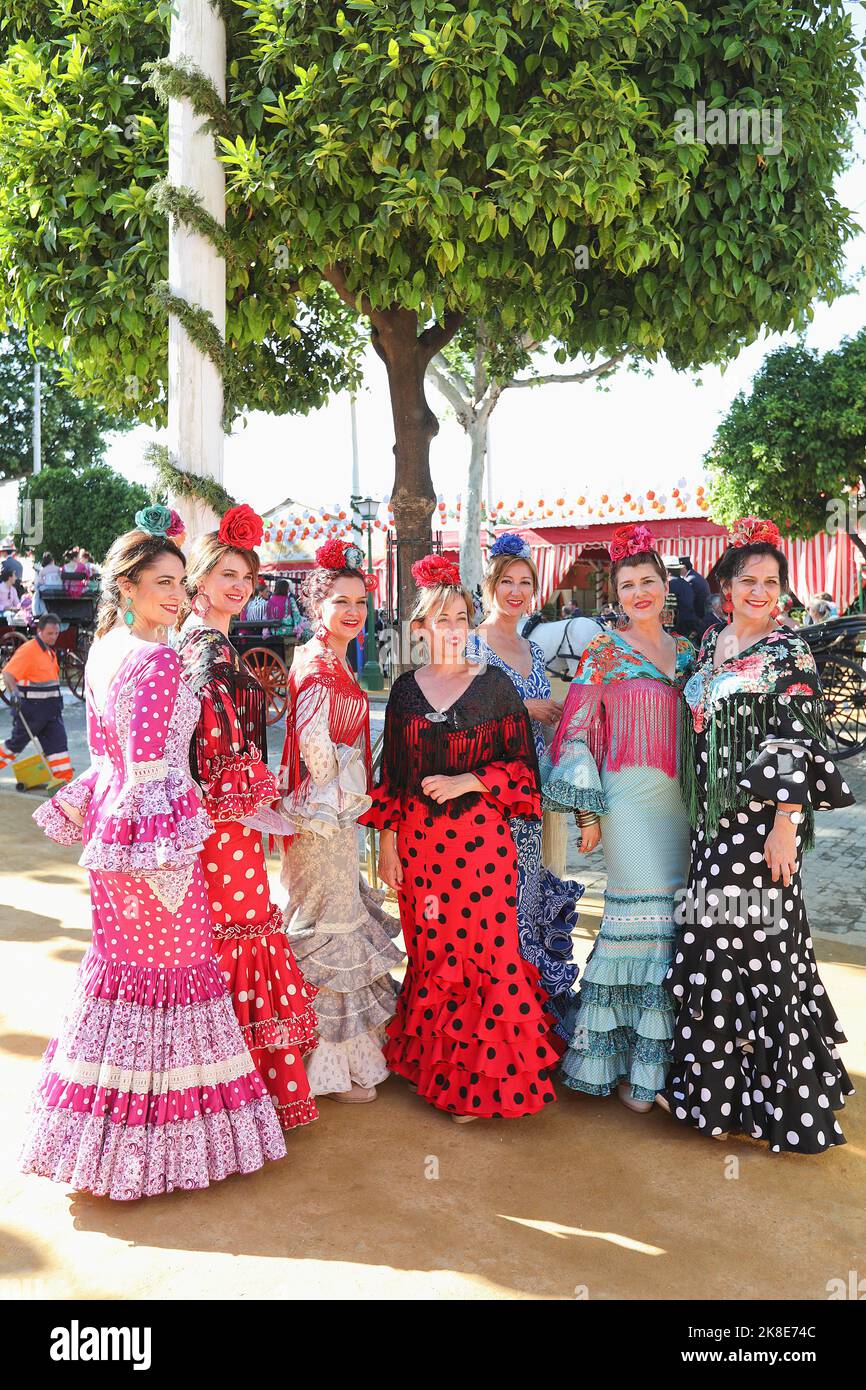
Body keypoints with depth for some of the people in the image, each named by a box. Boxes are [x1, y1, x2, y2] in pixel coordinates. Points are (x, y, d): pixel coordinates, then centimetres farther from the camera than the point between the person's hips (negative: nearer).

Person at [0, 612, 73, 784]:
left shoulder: (50, 651, 13)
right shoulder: (28, 650, -15)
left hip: (51, 708, 8)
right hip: (31, 707, -7)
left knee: (58, 740, -1)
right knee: (18, 742, 5)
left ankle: (64, 779, -2)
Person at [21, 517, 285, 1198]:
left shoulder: (103, 651, 9)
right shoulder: (159, 661, -19)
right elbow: (149, 767, -22)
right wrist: (164, 859, -19)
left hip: (112, 820, 9)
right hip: (155, 832, -9)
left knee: (120, 960, 19)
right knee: (172, 965, 3)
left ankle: (114, 1129, 35)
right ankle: (161, 1139, 18)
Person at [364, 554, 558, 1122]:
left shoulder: (495, 685, 1)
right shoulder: (406, 689, 9)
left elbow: (522, 765, 0)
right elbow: (392, 772, 11)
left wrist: (465, 783, -12)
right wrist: (387, 840, 7)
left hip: (481, 839, -2)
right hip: (419, 841, 3)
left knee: (488, 951, -4)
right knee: (431, 955, 7)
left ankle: (487, 1081, 13)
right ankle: (437, 1068, 26)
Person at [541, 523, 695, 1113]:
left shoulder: (686, 651, 13)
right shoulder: (605, 652, -2)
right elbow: (576, 731, -5)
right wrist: (587, 811, -10)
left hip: (681, 799, 5)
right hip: (630, 799, -5)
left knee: (673, 921, 7)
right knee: (641, 917, -5)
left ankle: (657, 1054, 22)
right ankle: (630, 1066, 10)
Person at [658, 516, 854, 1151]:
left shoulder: (789, 651, -7)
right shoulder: (710, 644, 12)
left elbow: (799, 743, -13)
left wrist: (786, 825, -18)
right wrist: (698, 816, 17)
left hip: (761, 819, -6)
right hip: (714, 822, 7)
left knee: (757, 941, -3)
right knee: (717, 938, 12)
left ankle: (777, 1097, 12)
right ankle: (719, 1082, 27)